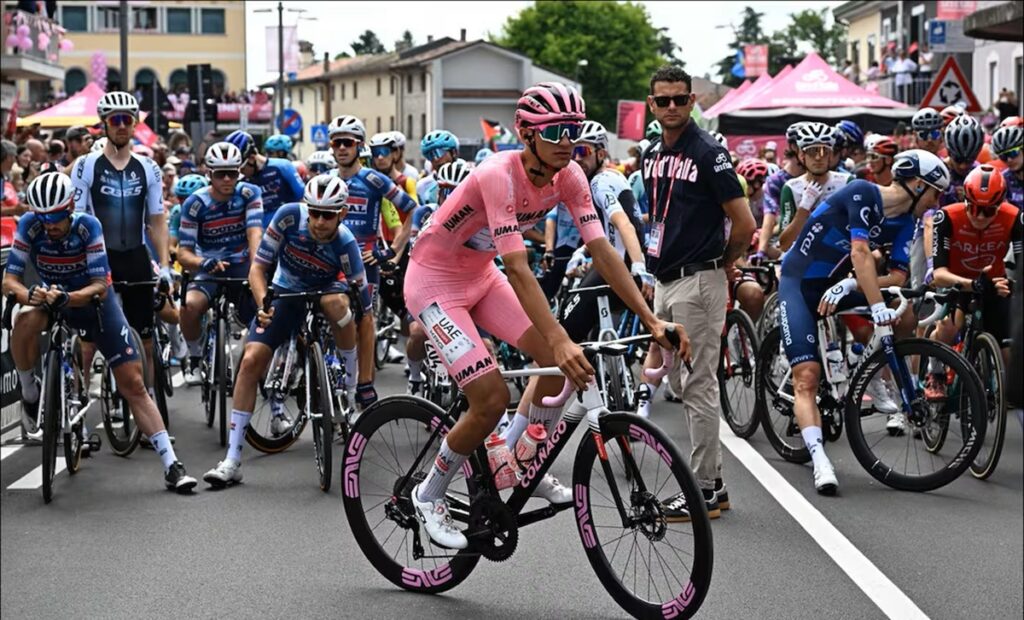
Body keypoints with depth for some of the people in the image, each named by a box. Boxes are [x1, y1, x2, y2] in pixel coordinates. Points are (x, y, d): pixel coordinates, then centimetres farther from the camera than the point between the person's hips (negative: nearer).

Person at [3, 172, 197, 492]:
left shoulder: (87, 226, -26)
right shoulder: (29, 226, -21)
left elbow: (100, 286, -27)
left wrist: (67, 298, -46)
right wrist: (29, 294, -44)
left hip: (94, 300, -1)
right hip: (52, 298, 1)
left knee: (133, 384, -7)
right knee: (26, 321, -36)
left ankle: (171, 465, -5)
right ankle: (29, 392, -9)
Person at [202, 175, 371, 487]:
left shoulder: (345, 245, -30)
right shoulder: (290, 216, -27)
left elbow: (364, 309, -25)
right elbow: (258, 267, -17)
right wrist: (263, 305, -36)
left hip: (325, 289, -1)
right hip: (285, 293, 1)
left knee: (336, 302, -38)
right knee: (251, 360, -15)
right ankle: (232, 460, -10)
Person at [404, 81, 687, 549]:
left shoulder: (568, 176, -11)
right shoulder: (499, 176, -32)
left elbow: (601, 251, -13)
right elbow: (517, 269, -39)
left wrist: (651, 321, -20)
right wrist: (560, 340, -48)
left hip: (480, 277, 7)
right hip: (435, 282, -7)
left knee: (562, 360, -7)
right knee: (492, 400, -15)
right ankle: (430, 495, 8)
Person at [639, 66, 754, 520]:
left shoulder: (708, 153, -12)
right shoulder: (652, 155, 12)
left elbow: (744, 225, -12)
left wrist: (720, 265, 1)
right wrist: (653, 264, 16)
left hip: (698, 281, -9)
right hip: (665, 281, 9)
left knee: (698, 386, -5)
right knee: (680, 383, 12)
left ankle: (703, 491, 1)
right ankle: (713, 482, 21)